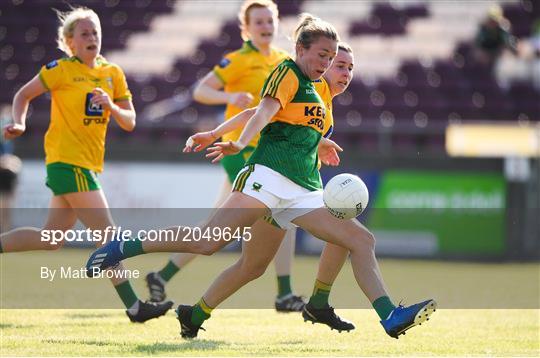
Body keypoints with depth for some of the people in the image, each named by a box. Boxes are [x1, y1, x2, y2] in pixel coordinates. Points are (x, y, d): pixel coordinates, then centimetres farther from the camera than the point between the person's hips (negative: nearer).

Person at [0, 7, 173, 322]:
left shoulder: (113, 74, 10)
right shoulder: (61, 70, -5)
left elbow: (130, 122, 8)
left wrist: (111, 106, -11)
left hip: (88, 164, 7)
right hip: (68, 161, -7)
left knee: (51, 239, 11)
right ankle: (134, 306, -9)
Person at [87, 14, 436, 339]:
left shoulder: (315, 94, 27)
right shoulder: (288, 73, 2)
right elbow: (265, 111, -16)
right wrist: (239, 144, -31)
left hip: (304, 191, 9)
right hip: (269, 175, -9)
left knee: (363, 240, -2)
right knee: (207, 243, -19)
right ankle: (124, 248, -8)